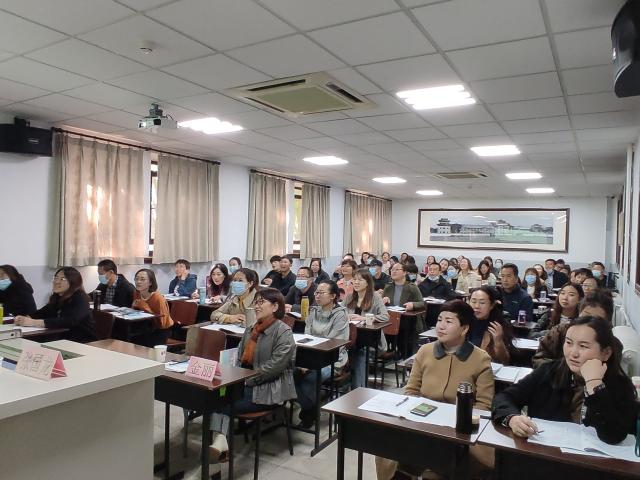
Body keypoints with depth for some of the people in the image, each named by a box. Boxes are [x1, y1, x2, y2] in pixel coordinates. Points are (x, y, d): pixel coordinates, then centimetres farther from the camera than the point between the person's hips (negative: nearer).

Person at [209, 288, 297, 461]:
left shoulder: (283, 332, -12)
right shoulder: (251, 330, 13)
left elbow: (275, 365, -20)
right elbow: (240, 359, 15)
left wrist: (247, 379, -17)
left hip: (269, 391, -7)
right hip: (245, 385, 7)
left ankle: (220, 441, -3)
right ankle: (219, 440, -26)